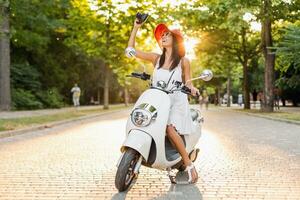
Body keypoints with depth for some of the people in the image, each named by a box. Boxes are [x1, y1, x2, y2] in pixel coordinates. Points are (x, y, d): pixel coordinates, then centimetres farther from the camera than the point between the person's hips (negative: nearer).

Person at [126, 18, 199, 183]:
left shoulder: (183, 61, 5)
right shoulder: (156, 58, 11)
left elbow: (187, 83, 7)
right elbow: (131, 50, 10)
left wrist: (192, 88, -17)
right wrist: (136, 28, 9)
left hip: (176, 101, -4)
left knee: (170, 129, -28)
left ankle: (189, 165, -20)